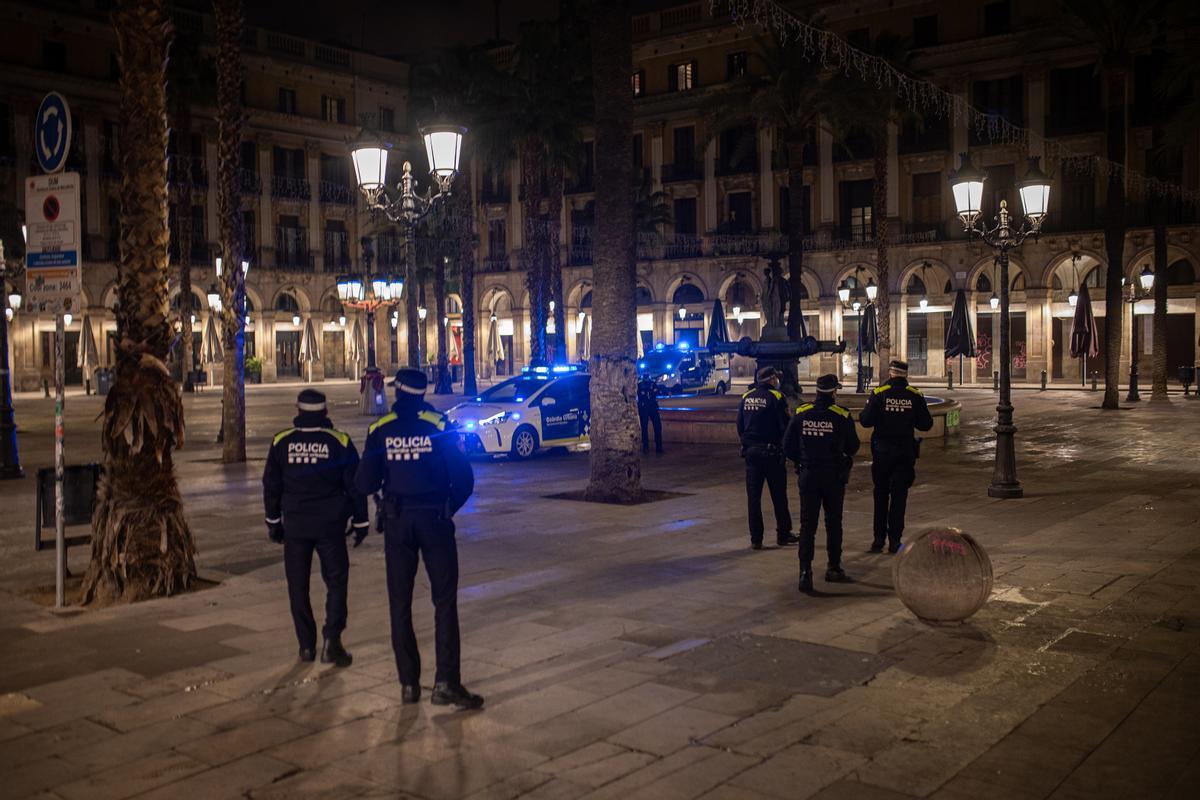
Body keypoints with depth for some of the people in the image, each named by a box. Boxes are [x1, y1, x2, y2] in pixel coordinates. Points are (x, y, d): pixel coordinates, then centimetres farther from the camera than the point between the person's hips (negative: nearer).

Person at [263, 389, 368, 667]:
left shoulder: (282, 441, 1)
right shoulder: (340, 442, -4)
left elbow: (271, 486, 6)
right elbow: (355, 486, -3)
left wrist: (273, 521, 16)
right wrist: (360, 522, 6)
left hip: (295, 524, 2)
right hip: (330, 525, -1)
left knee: (298, 586, 11)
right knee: (336, 581, 6)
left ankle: (306, 645, 14)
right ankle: (331, 640, -6)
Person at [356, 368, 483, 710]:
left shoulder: (380, 430, -3)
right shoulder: (439, 426, -7)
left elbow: (365, 485, -3)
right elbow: (464, 479, -9)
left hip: (397, 521, 2)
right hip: (435, 518, -1)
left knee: (400, 603, 11)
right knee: (444, 600, 3)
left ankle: (409, 683, 13)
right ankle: (446, 682, -3)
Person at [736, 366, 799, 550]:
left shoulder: (746, 397, 5)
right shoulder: (776, 397, -11)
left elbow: (739, 426, 9)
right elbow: (785, 426, -14)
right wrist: (785, 445, 1)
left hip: (751, 452, 4)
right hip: (772, 452, -4)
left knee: (753, 497, 6)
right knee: (779, 496, 9)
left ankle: (756, 538, 7)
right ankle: (783, 535, 16)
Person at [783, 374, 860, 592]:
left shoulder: (801, 414, -3)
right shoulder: (842, 416, -9)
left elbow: (788, 447, 0)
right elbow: (853, 447, 0)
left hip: (808, 476, 1)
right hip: (834, 476, -1)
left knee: (807, 525, 2)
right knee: (833, 523, 14)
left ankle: (805, 571, -10)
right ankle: (834, 568, 23)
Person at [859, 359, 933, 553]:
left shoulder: (879, 393, -8)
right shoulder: (915, 396, -2)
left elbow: (866, 421, -14)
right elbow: (926, 424, -1)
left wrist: (863, 414, 8)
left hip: (882, 452, -1)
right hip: (906, 452, 1)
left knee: (881, 495, 11)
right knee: (899, 495, 7)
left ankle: (879, 539, 11)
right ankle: (895, 540, 6)